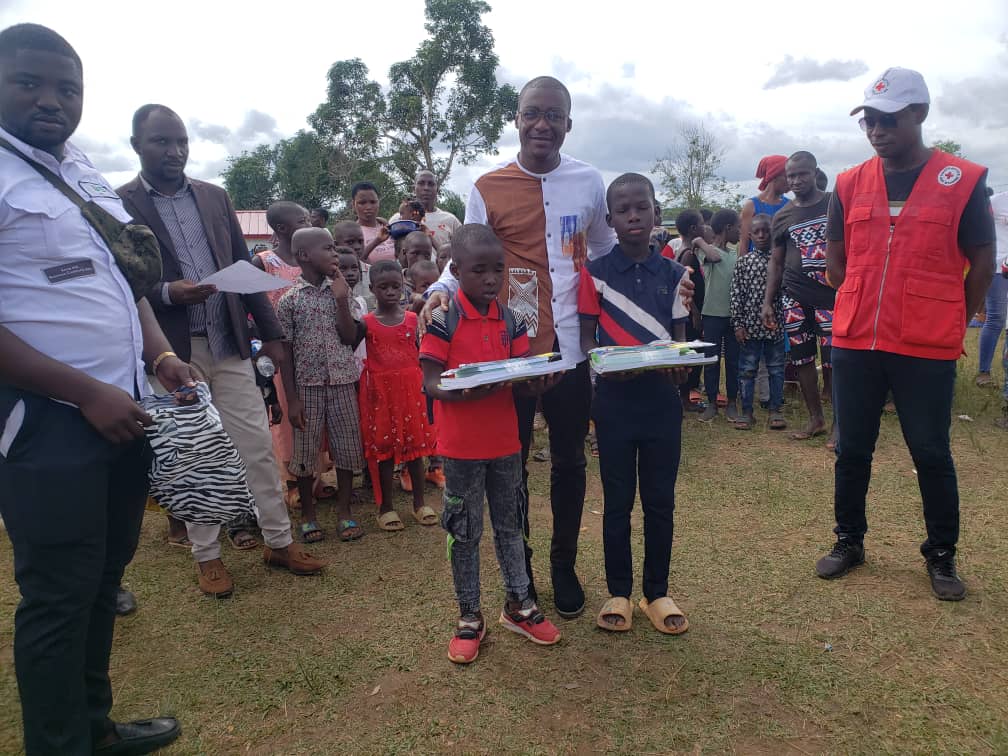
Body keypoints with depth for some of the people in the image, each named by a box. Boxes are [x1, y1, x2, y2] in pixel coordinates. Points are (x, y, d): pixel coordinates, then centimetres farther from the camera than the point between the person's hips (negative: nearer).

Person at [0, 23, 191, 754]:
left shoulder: (87, 174, 14)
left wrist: (161, 355, 4)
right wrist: (86, 394, -17)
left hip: (124, 412, 8)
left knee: (104, 578, 18)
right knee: (59, 598, 4)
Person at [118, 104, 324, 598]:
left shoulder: (215, 197, 10)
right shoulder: (118, 204, -3)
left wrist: (270, 332, 8)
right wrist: (166, 293, -22)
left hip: (229, 345, 3)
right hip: (173, 353, -3)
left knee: (258, 447, 6)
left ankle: (279, 542, 20)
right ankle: (207, 556, 23)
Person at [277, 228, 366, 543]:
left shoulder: (341, 290, 3)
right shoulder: (289, 299, -5)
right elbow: (285, 351, -4)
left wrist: (341, 301, -12)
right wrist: (291, 398, -7)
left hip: (342, 381, 3)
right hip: (307, 384, -2)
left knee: (347, 445, 7)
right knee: (305, 448, 6)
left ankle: (345, 511, 22)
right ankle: (308, 514, 23)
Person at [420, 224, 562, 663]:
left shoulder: (510, 321, 3)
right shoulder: (442, 321, -10)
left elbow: (523, 381, 4)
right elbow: (430, 384, -14)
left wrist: (537, 383, -19)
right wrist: (466, 392, -33)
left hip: (505, 441, 4)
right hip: (461, 445, -4)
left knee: (510, 524, 17)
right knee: (465, 532, 9)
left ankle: (519, 605, 34)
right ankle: (469, 617, 27)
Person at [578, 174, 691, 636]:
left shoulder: (675, 274, 5)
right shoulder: (595, 273, -1)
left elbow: (679, 337, 5)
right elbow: (586, 337, -2)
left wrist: (680, 366, -18)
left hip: (661, 397, 2)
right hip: (614, 397, -1)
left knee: (660, 498, 9)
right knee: (617, 499, 8)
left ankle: (657, 592, 26)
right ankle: (618, 593, 24)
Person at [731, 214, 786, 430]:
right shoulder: (743, 263, 1)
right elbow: (736, 295, 0)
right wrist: (737, 324, -4)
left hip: (775, 325, 1)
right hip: (750, 325, -1)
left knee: (776, 369, 9)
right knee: (747, 369, 5)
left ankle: (775, 410, 20)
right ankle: (747, 412, 14)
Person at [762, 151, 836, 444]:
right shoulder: (782, 216, 12)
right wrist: (767, 302, 9)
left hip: (830, 294, -3)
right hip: (794, 297, 4)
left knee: (833, 360, -6)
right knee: (802, 359, 7)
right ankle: (816, 418, 20)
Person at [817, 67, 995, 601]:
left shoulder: (963, 180, -3)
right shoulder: (850, 184, 5)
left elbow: (982, 261, 3)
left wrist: (949, 325, 4)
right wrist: (866, 310, 10)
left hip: (927, 350, -3)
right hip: (854, 343, 3)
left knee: (931, 455, 7)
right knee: (852, 450, 11)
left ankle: (942, 556, 26)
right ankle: (849, 541, 28)